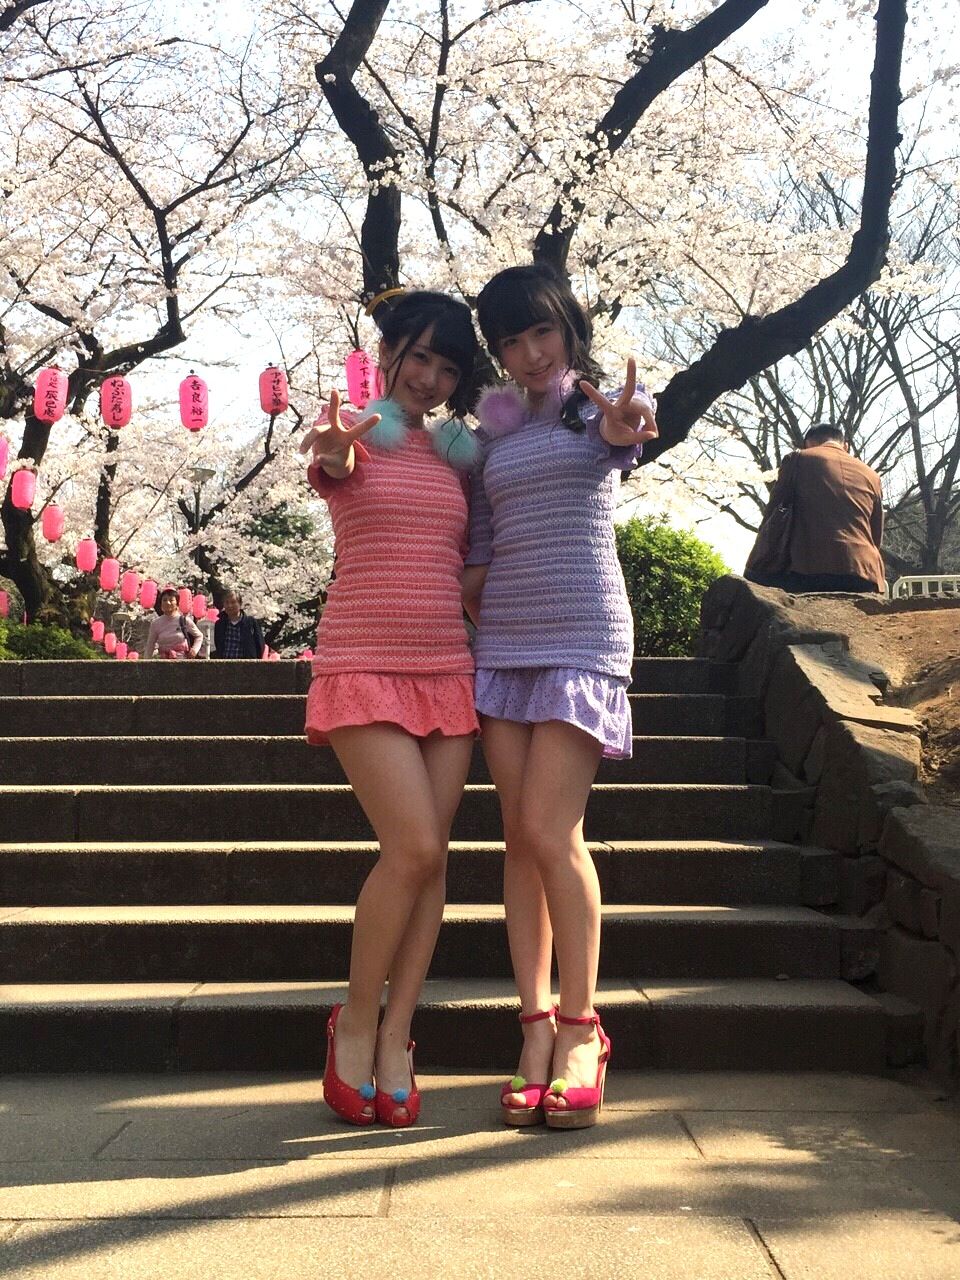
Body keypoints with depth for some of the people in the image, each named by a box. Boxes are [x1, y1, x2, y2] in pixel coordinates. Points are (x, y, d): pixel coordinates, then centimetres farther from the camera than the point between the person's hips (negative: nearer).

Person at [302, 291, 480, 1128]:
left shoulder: (457, 450, 14)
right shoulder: (357, 435, 0)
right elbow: (335, 466, -25)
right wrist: (333, 446, -47)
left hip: (447, 669, 5)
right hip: (365, 667, -5)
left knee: (431, 858, 1)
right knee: (413, 848, -15)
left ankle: (395, 1042, 11)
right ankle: (355, 1023, 6)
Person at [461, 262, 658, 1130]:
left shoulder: (607, 403, 3)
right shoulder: (495, 431, 16)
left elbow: (625, 433, -23)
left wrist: (622, 424, -46)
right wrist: (465, 595, -1)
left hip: (581, 640, -5)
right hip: (502, 641, 5)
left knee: (550, 832, -13)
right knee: (521, 837, 1)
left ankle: (580, 1031, -1)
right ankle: (537, 1030, 6)